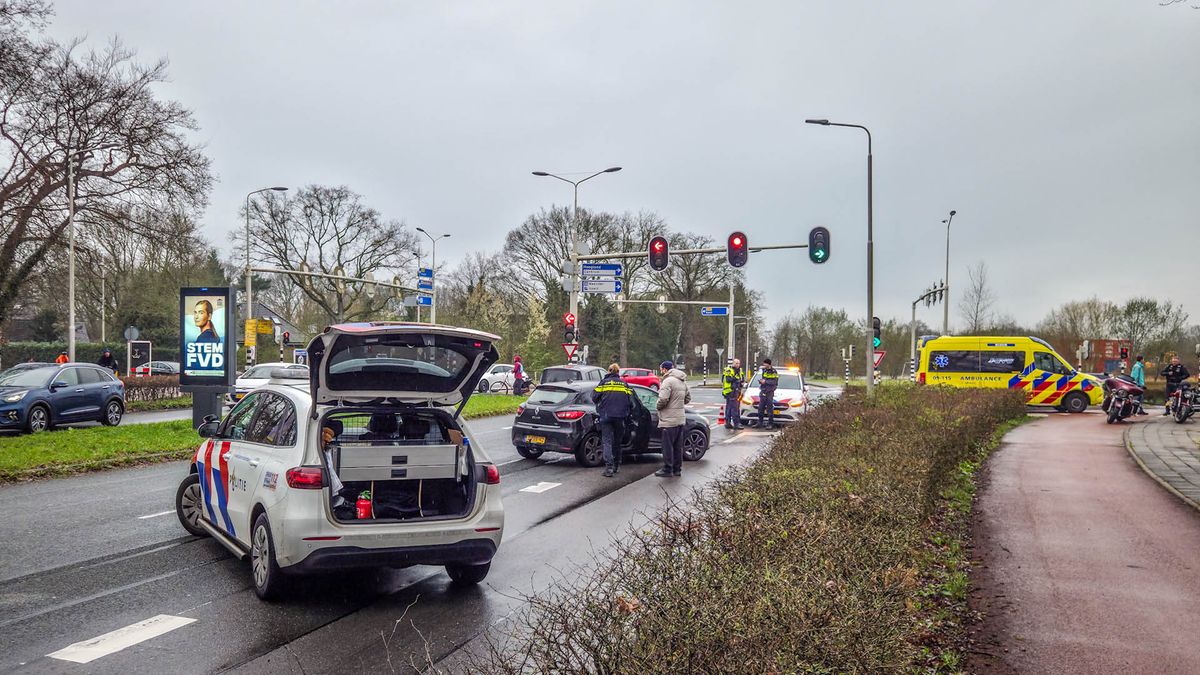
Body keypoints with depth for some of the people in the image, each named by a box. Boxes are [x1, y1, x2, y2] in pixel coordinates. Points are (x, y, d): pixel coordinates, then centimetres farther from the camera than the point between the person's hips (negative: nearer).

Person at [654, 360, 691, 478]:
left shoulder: (668, 381, -16)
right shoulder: (682, 381, 14)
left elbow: (663, 399, -25)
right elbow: (688, 398, 20)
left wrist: (657, 406, -6)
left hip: (669, 420, -9)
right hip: (680, 419, 9)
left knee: (668, 446, -1)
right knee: (678, 446, 14)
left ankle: (667, 470, 4)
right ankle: (677, 468, 21)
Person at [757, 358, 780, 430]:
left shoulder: (774, 372, -7)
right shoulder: (764, 370, 13)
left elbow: (775, 382, -14)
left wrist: (765, 381, -17)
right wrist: (760, 380, 1)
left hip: (769, 392, -6)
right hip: (763, 392, 6)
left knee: (770, 408, -5)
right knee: (761, 408, 7)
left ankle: (771, 424, -1)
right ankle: (760, 422, 15)